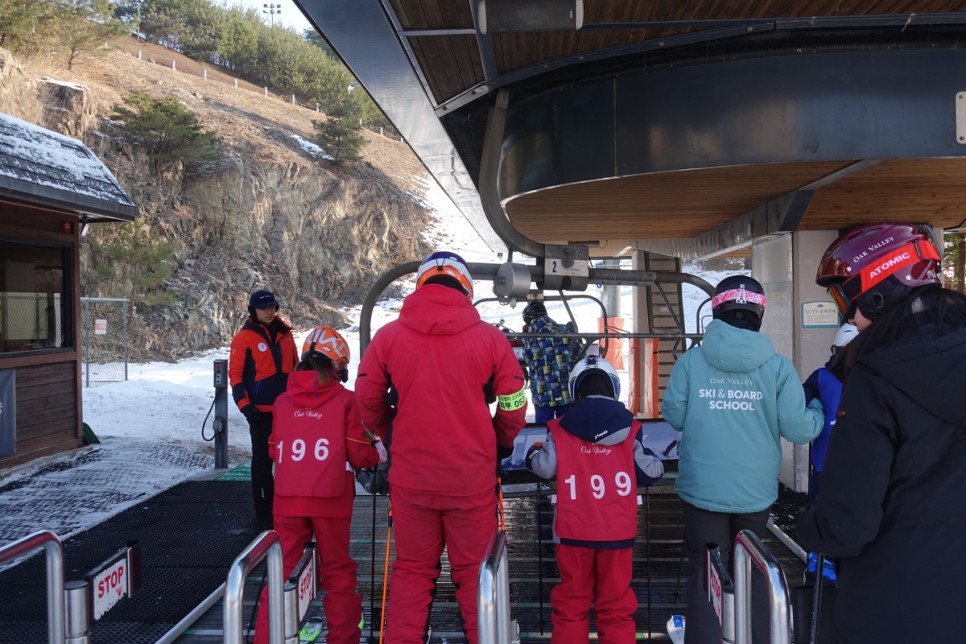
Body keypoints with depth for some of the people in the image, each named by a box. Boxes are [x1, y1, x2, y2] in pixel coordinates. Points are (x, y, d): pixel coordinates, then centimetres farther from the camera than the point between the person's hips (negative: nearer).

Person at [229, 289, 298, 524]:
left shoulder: (285, 334, 10)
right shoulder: (244, 337, -5)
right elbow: (236, 374, -7)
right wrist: (244, 404, -16)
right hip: (261, 410, -5)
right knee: (263, 459, 2)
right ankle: (264, 510, 10)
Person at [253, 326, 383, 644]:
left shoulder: (282, 401, 4)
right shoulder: (345, 400, -6)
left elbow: (274, 451, 13)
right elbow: (359, 454, -5)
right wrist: (376, 451, 16)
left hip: (287, 499, 2)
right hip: (331, 499, -2)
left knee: (282, 569, 11)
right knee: (337, 570, 13)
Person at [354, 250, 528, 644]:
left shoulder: (388, 336, -3)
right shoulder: (489, 338, -6)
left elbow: (366, 401, 5)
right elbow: (514, 405, 1)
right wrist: (500, 444, 19)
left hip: (411, 477, 1)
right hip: (472, 478, -1)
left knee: (412, 570, 16)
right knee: (474, 573, 12)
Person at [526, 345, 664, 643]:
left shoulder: (560, 430, -4)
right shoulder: (629, 429, -2)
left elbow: (544, 467, -6)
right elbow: (651, 472, -1)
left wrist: (532, 453, 15)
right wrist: (656, 460, 22)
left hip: (574, 530, 0)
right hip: (617, 531, 0)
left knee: (571, 600, 14)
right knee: (616, 603, 12)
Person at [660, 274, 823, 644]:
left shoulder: (691, 361, -10)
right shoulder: (778, 366, -10)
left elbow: (673, 417, -4)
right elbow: (799, 430, -9)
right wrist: (818, 409, 13)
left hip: (702, 489, -1)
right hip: (756, 491, 2)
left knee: (705, 575, 11)